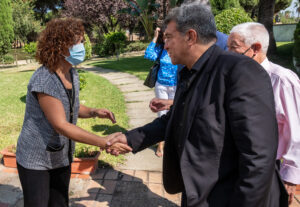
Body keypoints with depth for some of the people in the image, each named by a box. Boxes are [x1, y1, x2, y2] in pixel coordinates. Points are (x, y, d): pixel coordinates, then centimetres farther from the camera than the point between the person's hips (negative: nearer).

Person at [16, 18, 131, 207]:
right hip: (35, 161, -6)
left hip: (61, 158, 7)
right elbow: (61, 125, -28)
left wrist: (94, 112, -8)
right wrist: (103, 142, -31)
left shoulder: (72, 74, -1)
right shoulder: (43, 80, -26)